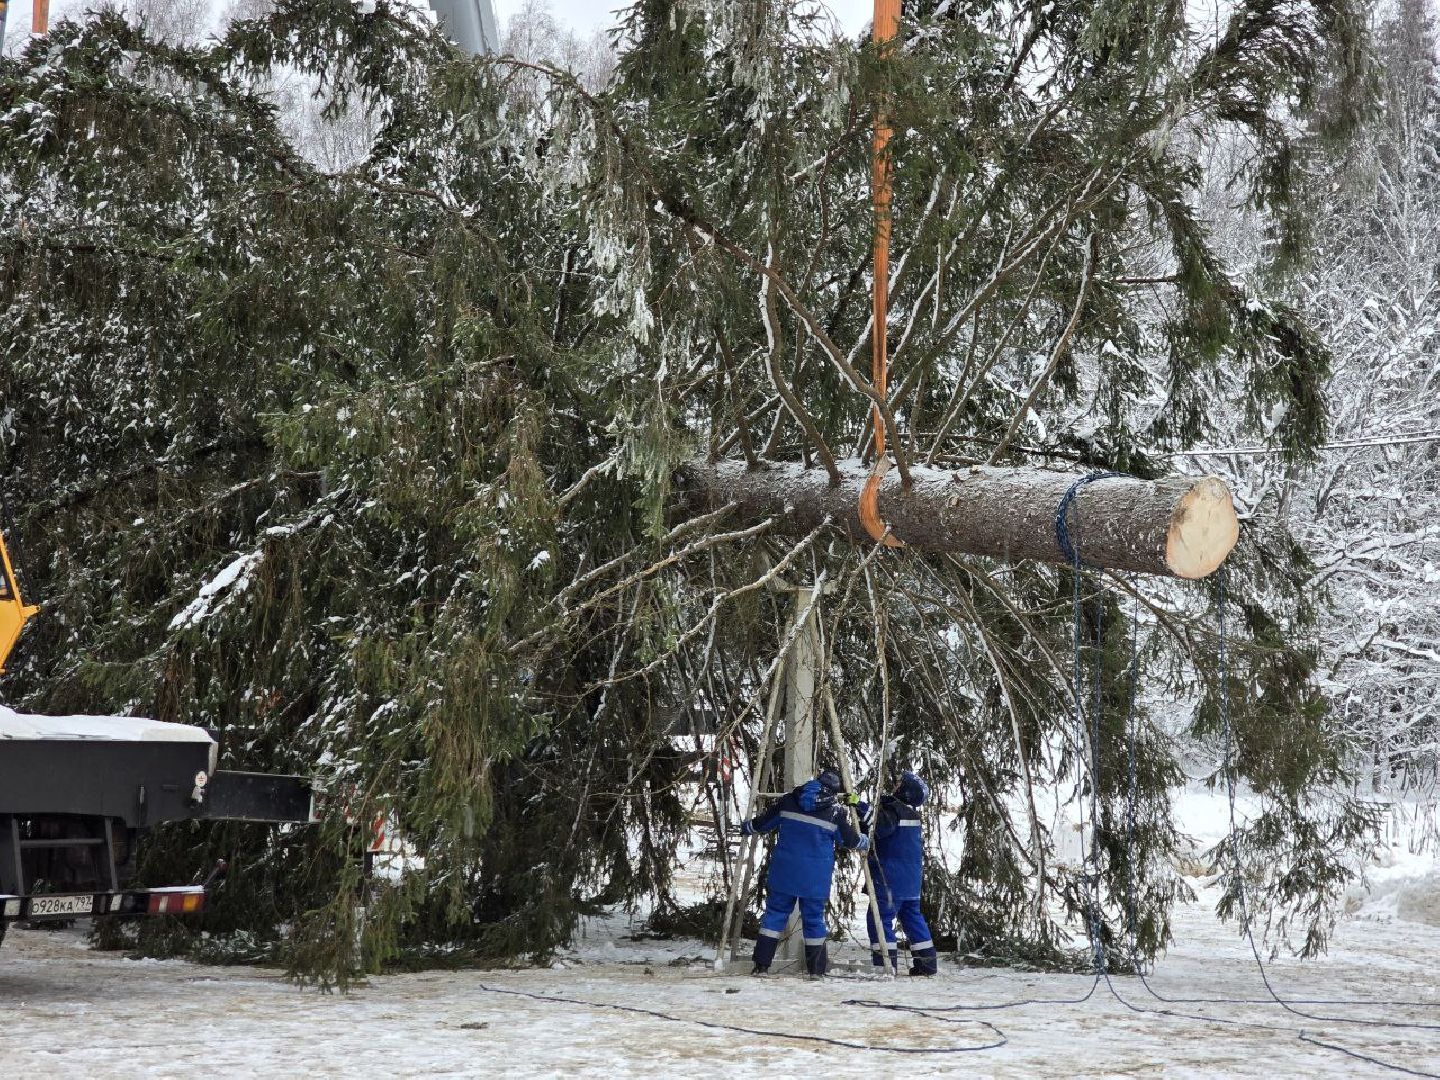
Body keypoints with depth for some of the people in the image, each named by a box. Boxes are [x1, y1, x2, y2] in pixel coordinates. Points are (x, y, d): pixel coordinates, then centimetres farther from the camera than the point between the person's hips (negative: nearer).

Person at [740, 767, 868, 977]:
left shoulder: (789, 800, 1)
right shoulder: (836, 812, -6)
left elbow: (763, 823, 10)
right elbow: (852, 841, 4)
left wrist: (746, 828, 30)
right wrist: (866, 841, 26)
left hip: (784, 873, 2)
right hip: (816, 878, -2)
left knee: (775, 914, 8)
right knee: (814, 919, 10)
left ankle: (761, 965, 4)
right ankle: (816, 969, 17)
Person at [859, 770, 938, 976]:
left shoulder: (895, 810, -14)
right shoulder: (912, 814, 15)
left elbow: (880, 827, -29)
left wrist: (862, 808, -33)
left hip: (891, 879, -9)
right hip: (912, 880, 9)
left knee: (879, 917, -6)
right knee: (912, 916, 17)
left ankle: (884, 963, -11)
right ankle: (927, 962, 19)